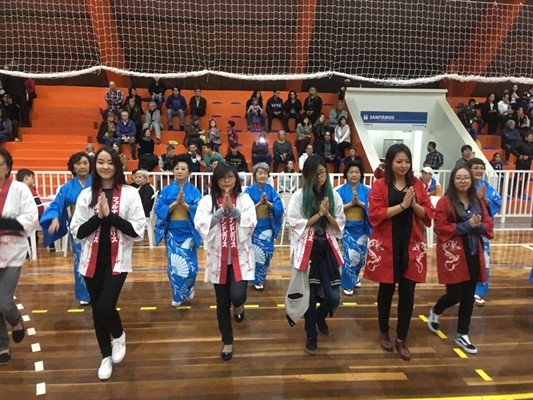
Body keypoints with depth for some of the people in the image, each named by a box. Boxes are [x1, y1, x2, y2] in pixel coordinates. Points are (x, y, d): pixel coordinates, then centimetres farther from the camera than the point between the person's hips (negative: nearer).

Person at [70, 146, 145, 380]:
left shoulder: (130, 194, -5)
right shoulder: (86, 195, 3)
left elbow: (138, 231, -10)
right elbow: (77, 232, -1)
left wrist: (110, 215, -18)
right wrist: (98, 216, -16)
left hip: (117, 259, -3)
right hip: (93, 260, 3)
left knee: (105, 307, -13)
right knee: (97, 311, 11)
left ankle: (119, 336, 23)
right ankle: (106, 356, 34)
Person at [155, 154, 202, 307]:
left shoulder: (194, 191, -1)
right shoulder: (166, 190, 1)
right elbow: (158, 210, -6)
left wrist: (184, 204, -20)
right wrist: (175, 203, -17)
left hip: (188, 233, -1)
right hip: (172, 233, 1)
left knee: (189, 267, 0)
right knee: (174, 266, 4)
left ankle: (186, 292, 30)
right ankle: (179, 294, 27)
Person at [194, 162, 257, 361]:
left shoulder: (244, 199, 1)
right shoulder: (207, 201, 0)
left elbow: (250, 224, -11)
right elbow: (200, 226, -12)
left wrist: (232, 209, -19)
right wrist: (222, 210, -18)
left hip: (240, 256, -1)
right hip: (218, 258, 1)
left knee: (237, 295, -17)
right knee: (222, 303, 10)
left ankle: (239, 305, 23)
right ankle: (227, 342, 31)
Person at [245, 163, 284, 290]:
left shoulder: (271, 190, 0)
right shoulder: (249, 191, -6)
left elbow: (280, 208, -6)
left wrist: (267, 202, -20)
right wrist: (259, 203, -22)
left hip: (267, 227, 2)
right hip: (254, 227, -2)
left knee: (268, 253, 6)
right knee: (258, 254, -1)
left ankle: (261, 276, 30)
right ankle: (258, 279, 21)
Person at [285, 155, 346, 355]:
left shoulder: (334, 195, 4)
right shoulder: (299, 196, -5)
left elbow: (339, 226, 4)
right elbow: (297, 226, -10)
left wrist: (327, 214, -13)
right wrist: (319, 214, -12)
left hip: (327, 249, 3)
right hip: (307, 250, -2)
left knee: (333, 296, -1)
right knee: (309, 295, 5)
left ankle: (320, 316, 35)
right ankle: (311, 336, 29)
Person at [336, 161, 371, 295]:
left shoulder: (366, 190, 0)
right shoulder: (341, 191, -4)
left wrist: (359, 203, -20)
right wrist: (351, 203, -18)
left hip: (362, 228, 3)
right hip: (347, 228, -3)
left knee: (361, 256, 12)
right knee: (351, 256, -10)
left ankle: (355, 277, 41)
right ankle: (347, 284, 10)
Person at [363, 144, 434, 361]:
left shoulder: (417, 185, 7)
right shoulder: (379, 185, -4)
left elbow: (428, 214, 4)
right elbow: (375, 214, -15)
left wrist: (414, 204, -14)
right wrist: (402, 205, -19)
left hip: (412, 245, 3)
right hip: (386, 245, -3)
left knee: (407, 292, 5)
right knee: (387, 289, 10)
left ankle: (402, 339, 21)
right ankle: (383, 332, 31)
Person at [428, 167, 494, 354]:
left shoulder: (478, 202, 9)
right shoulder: (445, 202, -9)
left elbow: (489, 225, 9)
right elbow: (441, 228, -15)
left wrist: (478, 226, -12)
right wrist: (467, 225, -20)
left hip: (473, 255, 6)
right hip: (452, 255, -5)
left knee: (469, 296, 10)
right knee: (455, 295, -3)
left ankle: (462, 334, 24)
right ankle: (435, 311, 30)